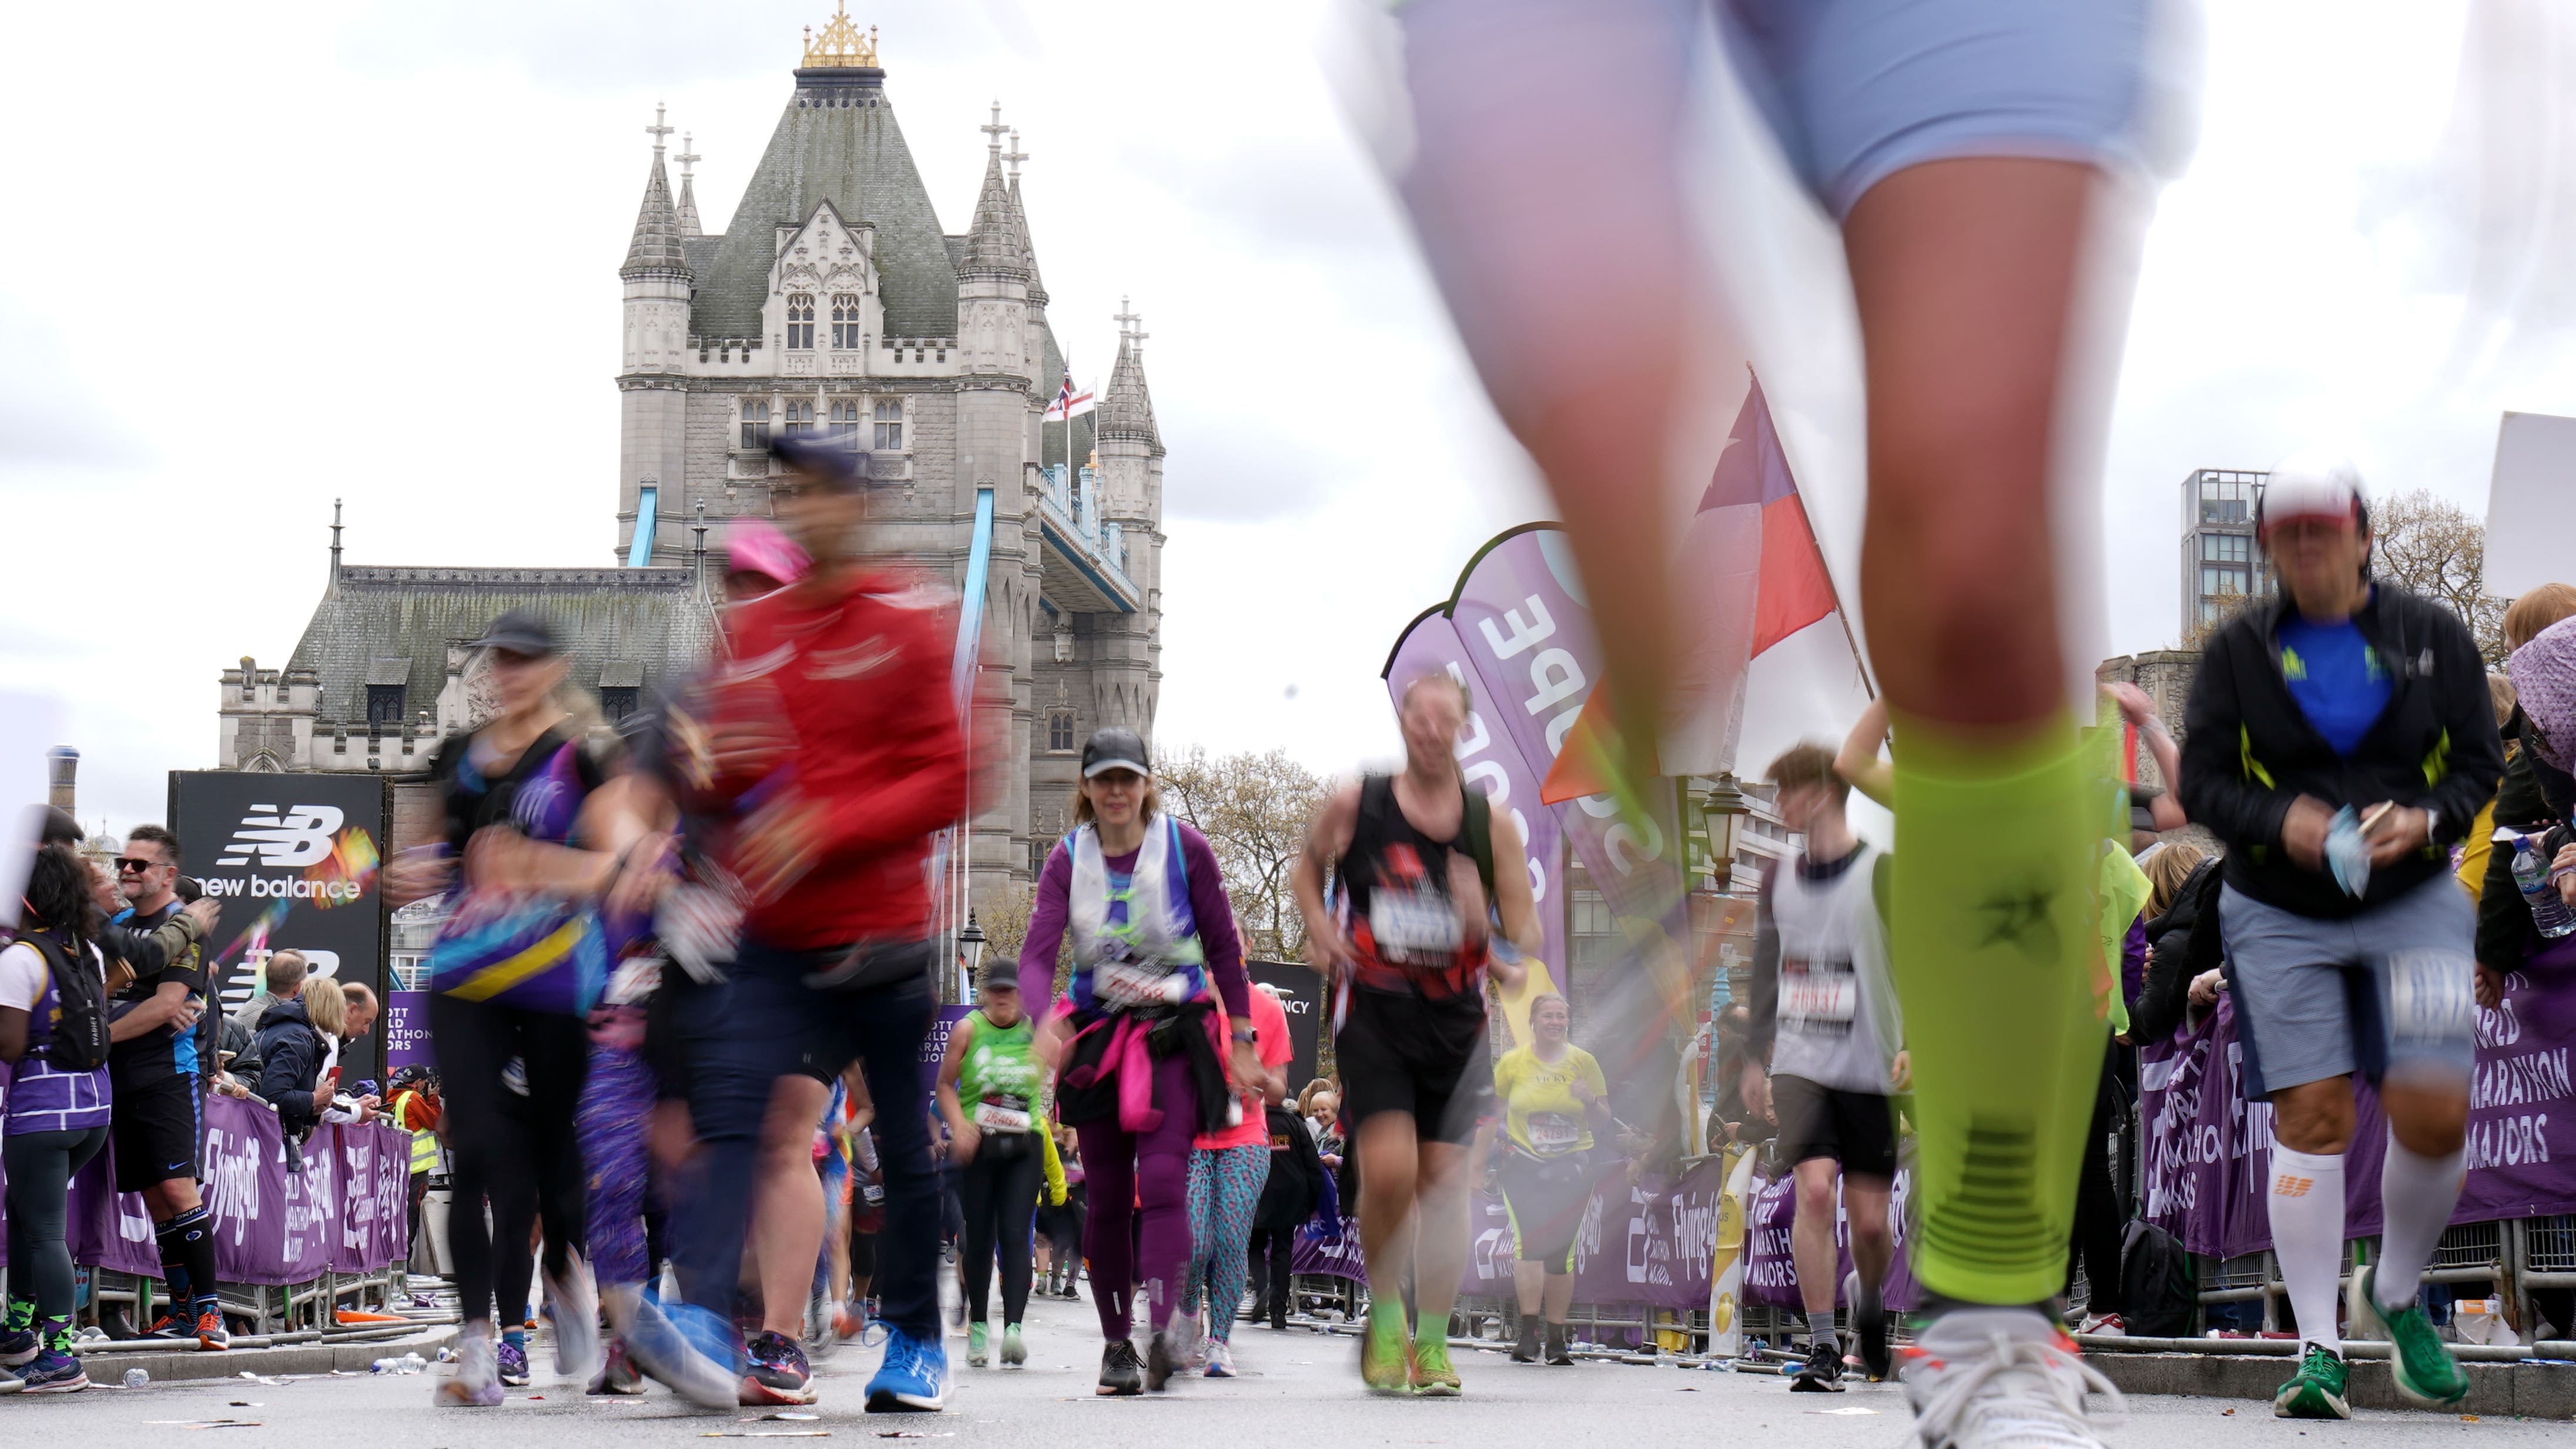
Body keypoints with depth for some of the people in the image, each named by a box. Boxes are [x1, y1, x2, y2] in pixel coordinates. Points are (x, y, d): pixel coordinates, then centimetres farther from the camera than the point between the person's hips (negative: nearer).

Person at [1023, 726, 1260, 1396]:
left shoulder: (1185, 848, -4)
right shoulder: (1068, 860, 1)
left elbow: (1224, 946, 2)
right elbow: (1037, 952, -10)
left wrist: (1241, 1040, 0)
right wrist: (1046, 1021, -30)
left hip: (1175, 1035, -3)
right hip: (1096, 1036, 3)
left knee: (1162, 1178, -20)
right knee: (1106, 1198, 3)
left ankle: (1160, 1328, -32)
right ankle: (1116, 1344, 13)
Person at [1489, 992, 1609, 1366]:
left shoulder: (1584, 1062, 5)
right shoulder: (1512, 1062, 4)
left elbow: (1603, 1124, 7)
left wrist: (1590, 1100, -13)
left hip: (1571, 1168, 1)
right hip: (1524, 1166, -1)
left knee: (1561, 1251, 2)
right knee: (1528, 1241, -18)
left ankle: (1556, 1339, 10)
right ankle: (1528, 1333, -19)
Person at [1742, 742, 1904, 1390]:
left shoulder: (1882, 875, -5)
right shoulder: (1779, 880, 11)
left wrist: (1914, 1043, -19)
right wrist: (1754, 1058, 21)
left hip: (1869, 1070, -2)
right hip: (1799, 1065, 3)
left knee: (1870, 1219, 1)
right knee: (1814, 1190, -17)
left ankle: (1868, 1301, 35)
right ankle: (1822, 1349, -14)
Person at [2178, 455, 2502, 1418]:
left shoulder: (2432, 637, 3)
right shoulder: (2238, 652, 3)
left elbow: (2479, 762, 4)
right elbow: (2202, 781, 0)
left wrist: (2425, 820, -17)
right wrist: (2279, 823, -19)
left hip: (2414, 904, 1)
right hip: (2280, 916, -1)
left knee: (2434, 1114, -9)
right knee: (2312, 1120, -7)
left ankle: (2394, 1295, 18)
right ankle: (2317, 1349, -1)